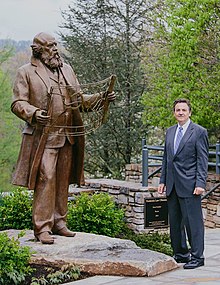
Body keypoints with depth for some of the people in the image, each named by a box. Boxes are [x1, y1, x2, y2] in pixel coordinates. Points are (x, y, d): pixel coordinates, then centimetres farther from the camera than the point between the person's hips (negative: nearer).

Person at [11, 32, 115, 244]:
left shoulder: (67, 70, 17)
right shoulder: (26, 72, 0)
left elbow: (79, 99, 23)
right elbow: (18, 103, -4)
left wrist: (100, 98, 9)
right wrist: (34, 113, -23)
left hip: (67, 136, 6)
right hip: (43, 136, -6)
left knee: (63, 180, 9)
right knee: (45, 179, -11)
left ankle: (58, 222, 19)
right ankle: (42, 227, -6)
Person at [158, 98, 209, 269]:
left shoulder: (199, 132, -4)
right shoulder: (170, 132, 16)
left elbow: (203, 160, -7)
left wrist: (200, 183, -15)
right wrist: (163, 181, 13)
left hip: (189, 185, -7)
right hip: (172, 185, 7)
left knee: (193, 221, -5)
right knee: (175, 222, 11)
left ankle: (197, 257, 2)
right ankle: (181, 254, 22)